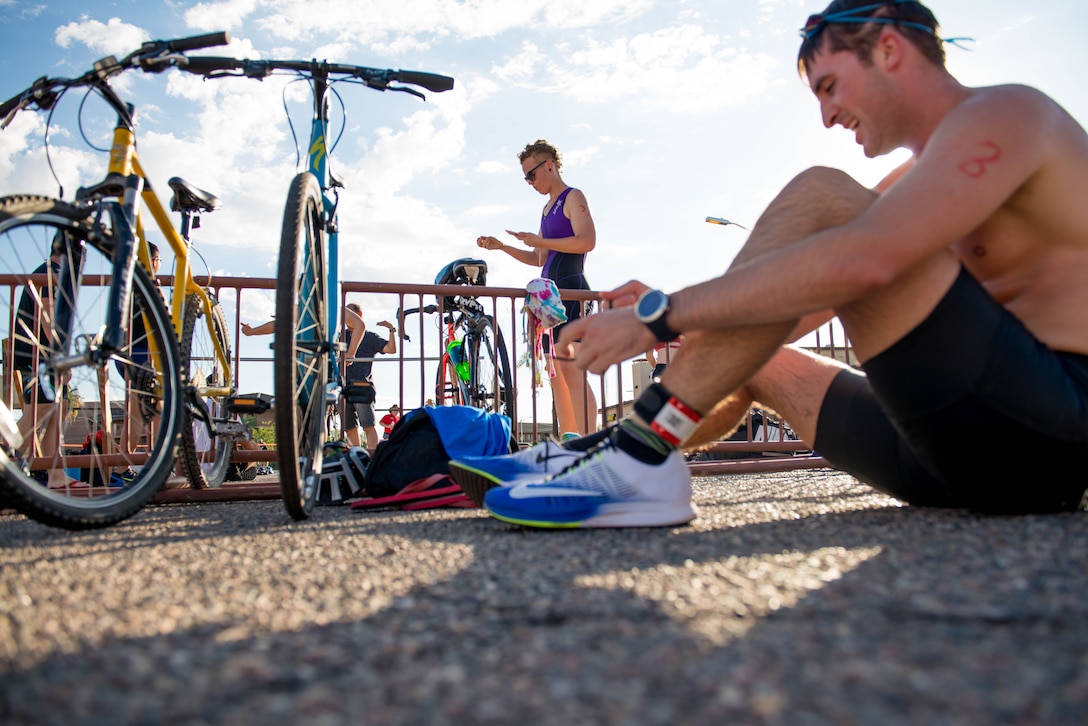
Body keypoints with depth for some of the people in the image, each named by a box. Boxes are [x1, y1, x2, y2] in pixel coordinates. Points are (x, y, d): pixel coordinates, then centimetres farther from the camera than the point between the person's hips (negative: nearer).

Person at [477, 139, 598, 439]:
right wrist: (500, 246, 18)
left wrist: (539, 241, -14)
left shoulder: (573, 198, -1)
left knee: (572, 371, -18)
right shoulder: (548, 208, 25)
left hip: (570, 290, -9)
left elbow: (587, 241, -17)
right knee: (557, 376, 6)